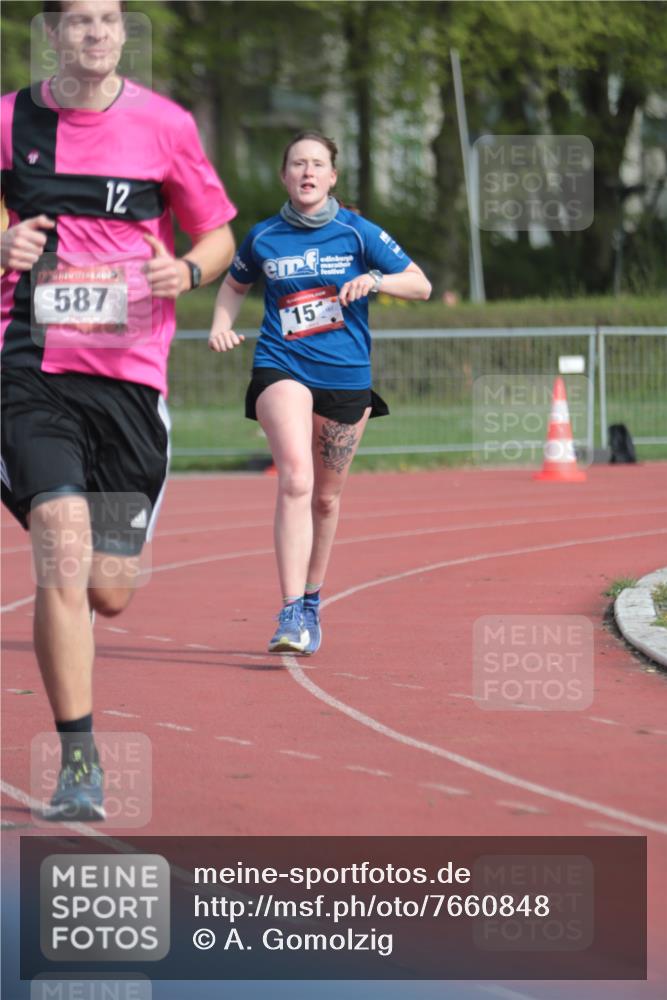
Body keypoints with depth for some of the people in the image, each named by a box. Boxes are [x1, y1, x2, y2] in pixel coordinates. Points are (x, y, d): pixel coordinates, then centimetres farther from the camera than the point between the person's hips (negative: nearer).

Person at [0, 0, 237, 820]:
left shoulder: (165, 125, 3)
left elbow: (218, 234, 12)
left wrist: (188, 270, -10)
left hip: (130, 375, 1)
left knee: (107, 592, 2)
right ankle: (78, 761, -12)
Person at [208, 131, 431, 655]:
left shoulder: (357, 232, 0)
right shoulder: (263, 237, 3)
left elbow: (421, 285, 2)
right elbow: (235, 284, 23)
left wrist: (374, 280, -16)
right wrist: (222, 326, 4)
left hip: (346, 376, 2)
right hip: (282, 370, -1)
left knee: (326, 497, 13)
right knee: (296, 479, -23)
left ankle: (311, 602, 36)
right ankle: (291, 614, -27)